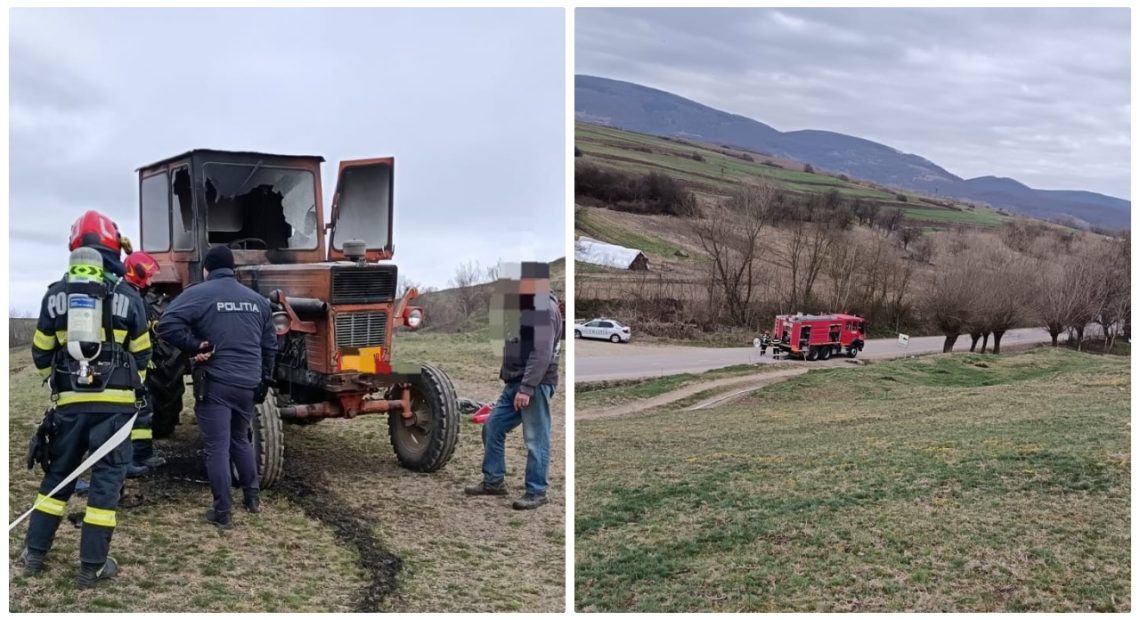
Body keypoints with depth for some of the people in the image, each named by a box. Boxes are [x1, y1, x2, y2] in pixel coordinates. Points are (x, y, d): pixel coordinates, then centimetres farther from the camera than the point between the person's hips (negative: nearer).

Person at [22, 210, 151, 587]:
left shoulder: (55, 294, 2)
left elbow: (41, 353, 10)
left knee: (58, 472, 18)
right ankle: (92, 565, 4)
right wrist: (133, 386, 22)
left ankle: (34, 553, 25)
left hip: (70, 400, 3)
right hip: (115, 400, -3)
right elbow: (141, 354, 4)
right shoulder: (127, 296, -4)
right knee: (106, 477, 2)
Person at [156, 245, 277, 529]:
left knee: (217, 447, 0)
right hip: (249, 384, 5)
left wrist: (195, 346, -11)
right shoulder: (257, 299, 12)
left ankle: (222, 512, 2)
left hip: (215, 383, -5)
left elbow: (167, 325, -19)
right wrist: (264, 378, 23)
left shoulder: (198, 293, -4)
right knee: (240, 440, 23)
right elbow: (270, 344, 16)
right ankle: (252, 497, 30)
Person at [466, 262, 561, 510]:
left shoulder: (544, 308, -15)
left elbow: (542, 353, -21)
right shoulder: (524, 303, 17)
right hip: (515, 382, 10)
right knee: (492, 427, 13)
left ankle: (536, 492, 7)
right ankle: (494, 481, 24)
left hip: (535, 384, -10)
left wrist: (527, 388, -23)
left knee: (535, 439, -2)